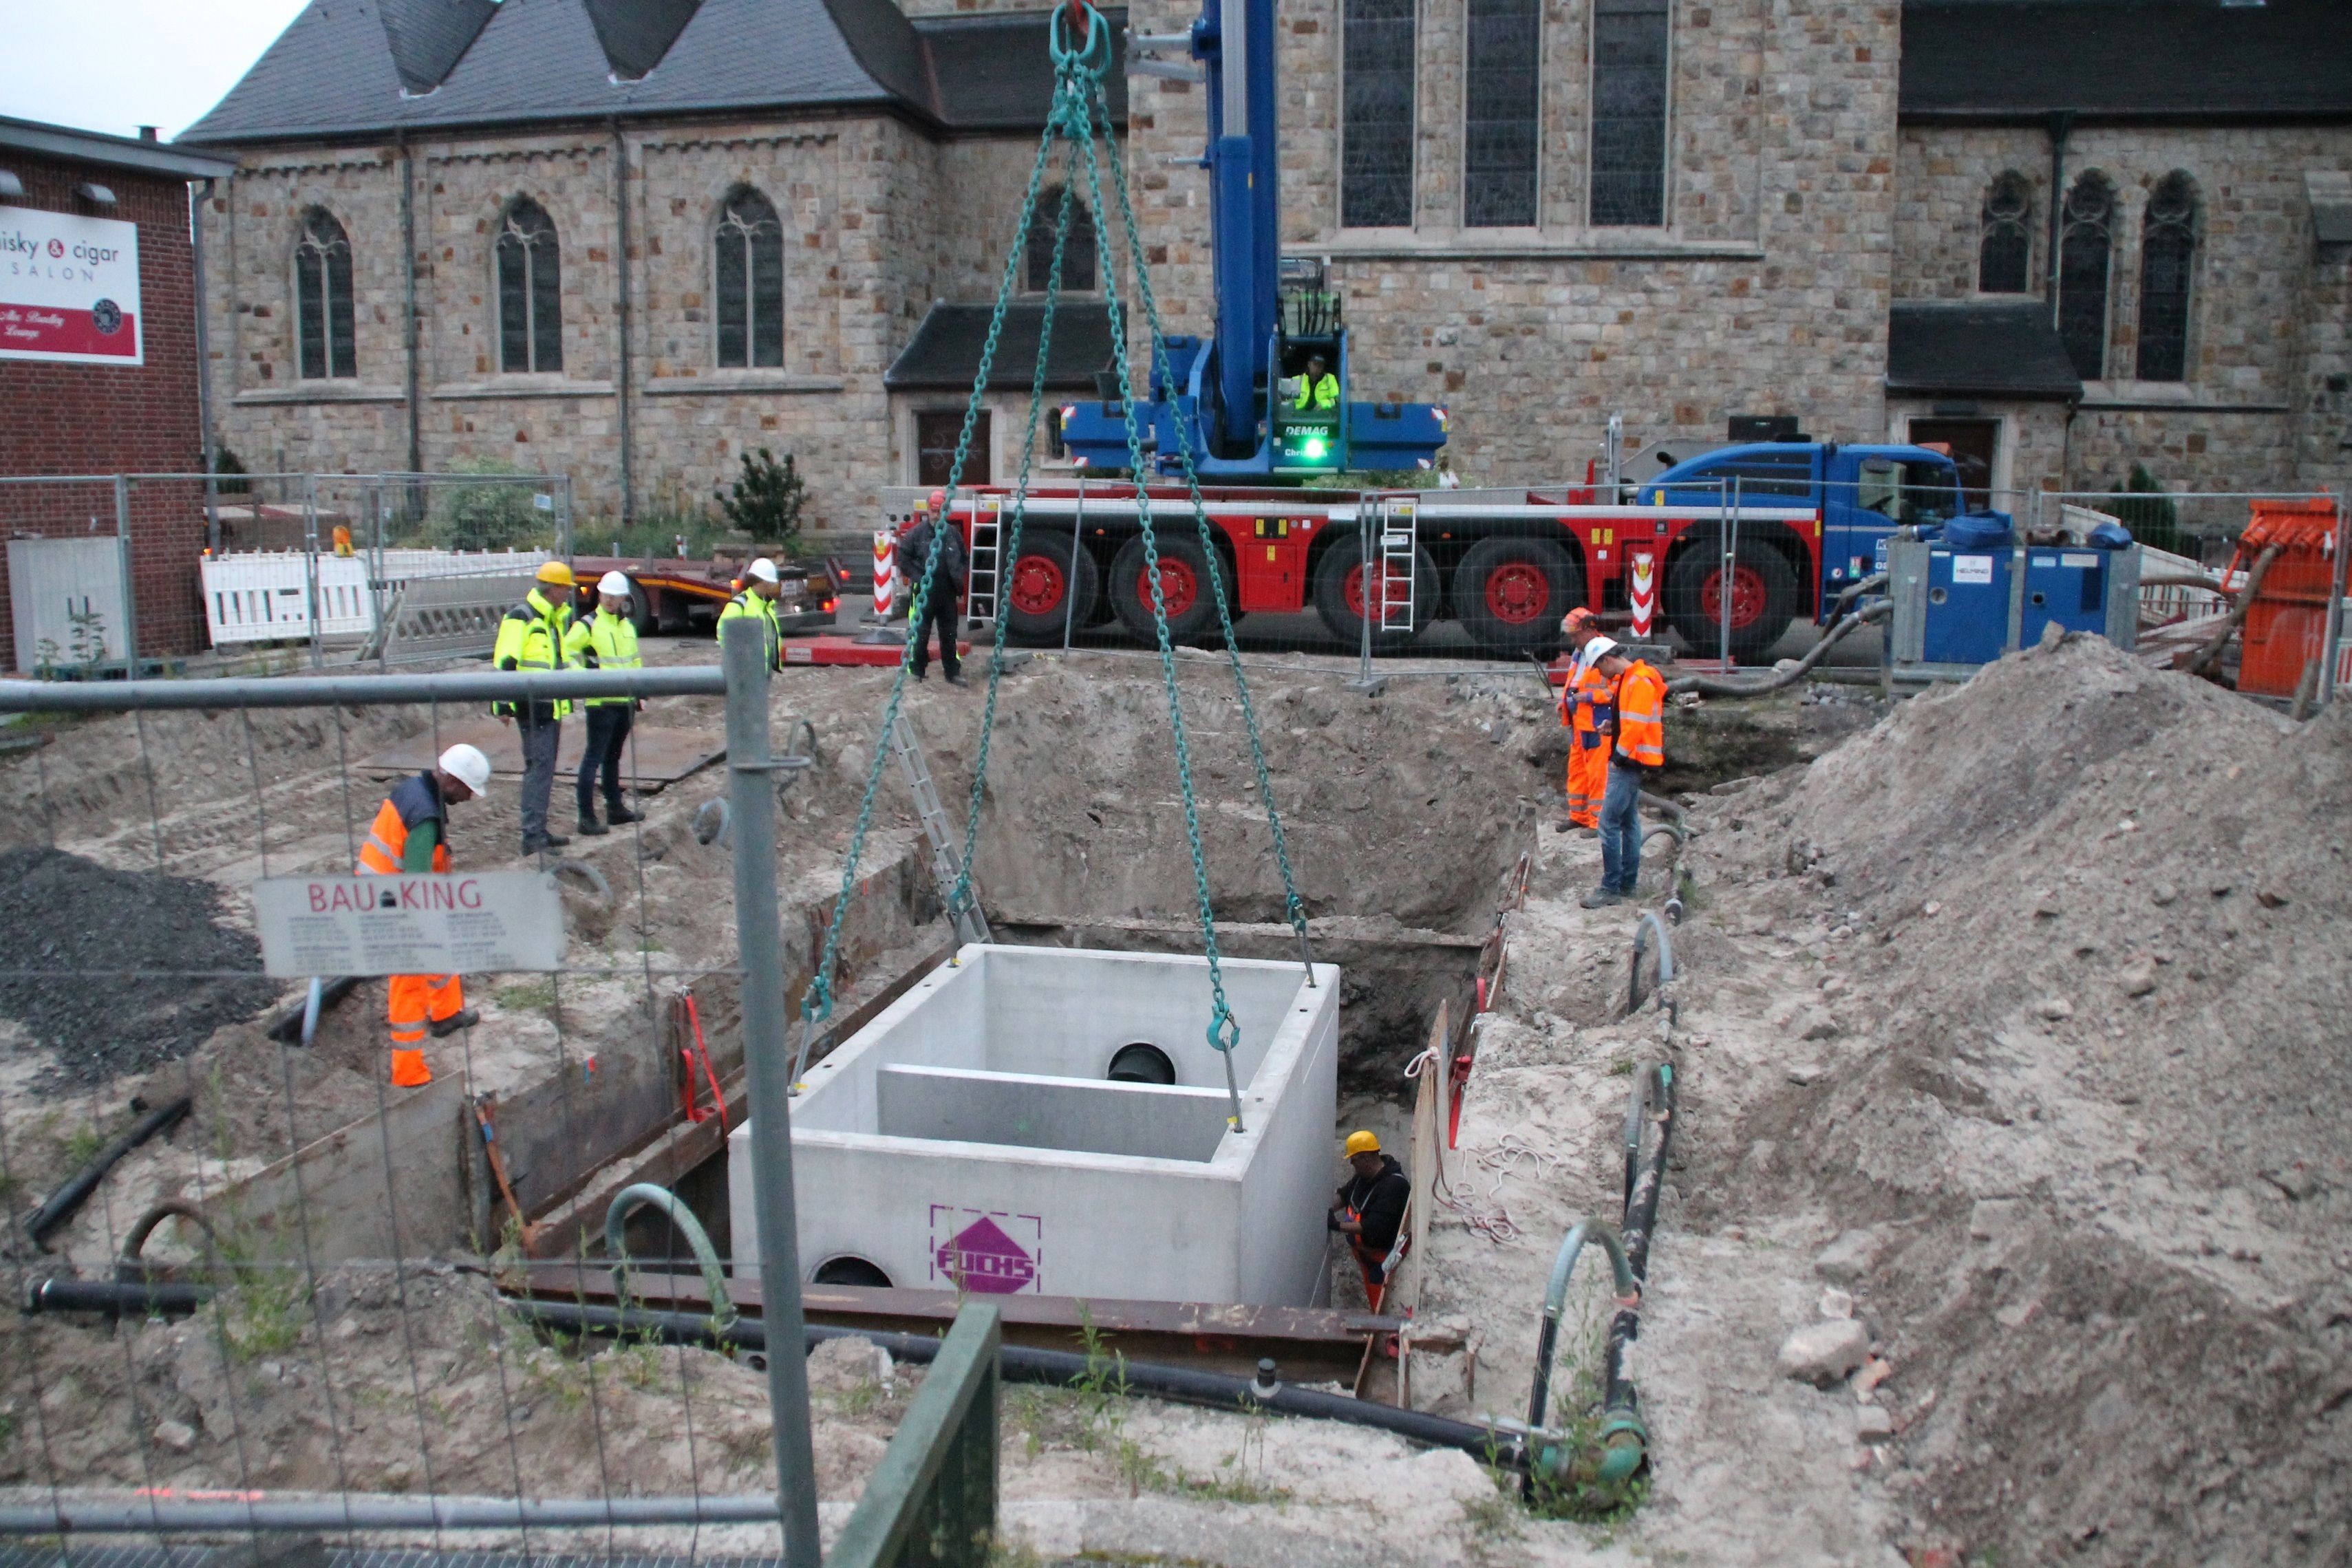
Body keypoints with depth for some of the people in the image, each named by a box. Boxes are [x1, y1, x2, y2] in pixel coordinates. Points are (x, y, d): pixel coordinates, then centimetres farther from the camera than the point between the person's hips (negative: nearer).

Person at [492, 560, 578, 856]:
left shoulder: (556, 618, 17)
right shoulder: (521, 618, -12)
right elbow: (505, 662, -17)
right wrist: (503, 703, -21)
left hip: (551, 707, 10)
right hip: (533, 707, -10)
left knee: (544, 770, 14)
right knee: (539, 768, -14)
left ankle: (539, 831, 22)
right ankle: (533, 836, -15)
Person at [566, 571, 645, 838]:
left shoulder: (628, 626, 16)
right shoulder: (587, 626, -6)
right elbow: (567, 652, -9)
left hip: (625, 702, 7)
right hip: (601, 703, -7)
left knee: (614, 756, 18)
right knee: (594, 757, -7)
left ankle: (615, 808, 28)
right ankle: (587, 817, -6)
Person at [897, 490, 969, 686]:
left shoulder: (954, 534, 6)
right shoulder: (917, 533, -5)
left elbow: (964, 560, 17)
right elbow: (903, 558, -3)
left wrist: (957, 578, 4)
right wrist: (917, 578, -9)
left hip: (947, 594, 3)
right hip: (924, 594, -3)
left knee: (949, 634, 10)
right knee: (920, 634, 2)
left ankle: (953, 672, 16)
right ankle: (917, 671, 12)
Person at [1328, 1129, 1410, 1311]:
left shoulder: (1393, 1185, -30)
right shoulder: (1365, 1174, -2)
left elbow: (1373, 1227, -35)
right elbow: (1345, 1195, 15)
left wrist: (1338, 1225, -33)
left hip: (1382, 1256, -9)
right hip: (1363, 1250, 9)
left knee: (1381, 1307, 0)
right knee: (1371, 1296, 24)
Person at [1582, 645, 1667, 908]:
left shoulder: (1639, 682, -18)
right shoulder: (1626, 679, 15)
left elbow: (1636, 724, -23)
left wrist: (1620, 754, -18)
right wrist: (1613, 725, 4)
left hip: (1631, 762, -11)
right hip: (1630, 762, 11)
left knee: (1609, 823, -11)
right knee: (1629, 822, 15)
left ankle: (1611, 889, -9)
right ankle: (1627, 884, 23)